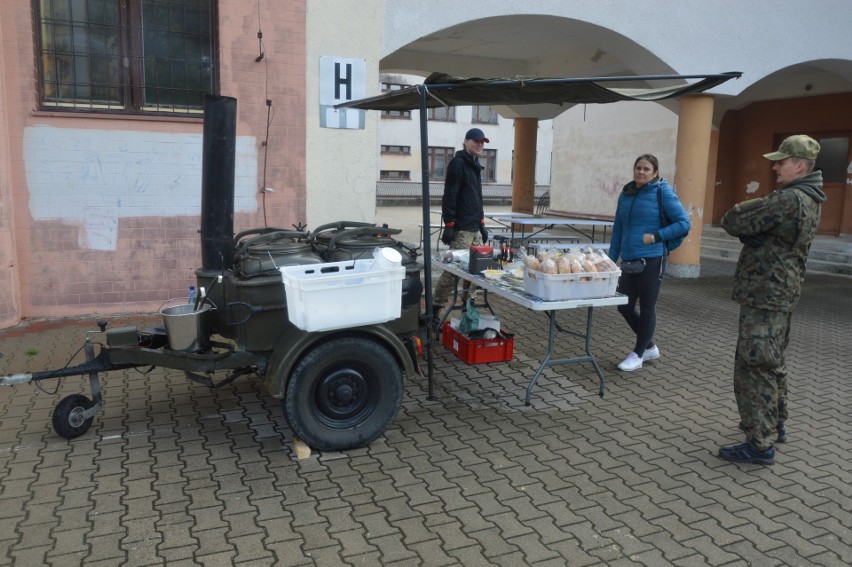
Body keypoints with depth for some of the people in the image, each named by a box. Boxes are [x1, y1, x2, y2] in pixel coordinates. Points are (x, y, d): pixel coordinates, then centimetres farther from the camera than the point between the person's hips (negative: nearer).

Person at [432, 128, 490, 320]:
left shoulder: (475, 165, 21)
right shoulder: (458, 163, -7)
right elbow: (449, 196, -14)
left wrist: (481, 223, 23)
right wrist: (449, 224, -19)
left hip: (474, 228, 9)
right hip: (461, 229, -9)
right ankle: (434, 309, -5)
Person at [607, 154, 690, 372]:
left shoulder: (663, 192, -4)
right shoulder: (626, 194, 12)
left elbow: (684, 223, -6)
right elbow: (618, 229, 16)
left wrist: (655, 236, -13)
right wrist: (611, 260, 13)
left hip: (651, 261, -6)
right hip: (629, 261, 6)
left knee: (647, 308, 4)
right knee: (624, 306, 9)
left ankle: (638, 355, 18)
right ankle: (650, 347, 29)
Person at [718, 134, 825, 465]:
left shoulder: (788, 199, -21)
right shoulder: (810, 201, 13)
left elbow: (733, 223, -18)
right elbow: (770, 232, 12)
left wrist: (747, 209, 0)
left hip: (765, 294, -11)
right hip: (783, 292, 11)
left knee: (754, 367, -6)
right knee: (772, 362, 22)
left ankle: (760, 444, -2)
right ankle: (775, 423, 36)